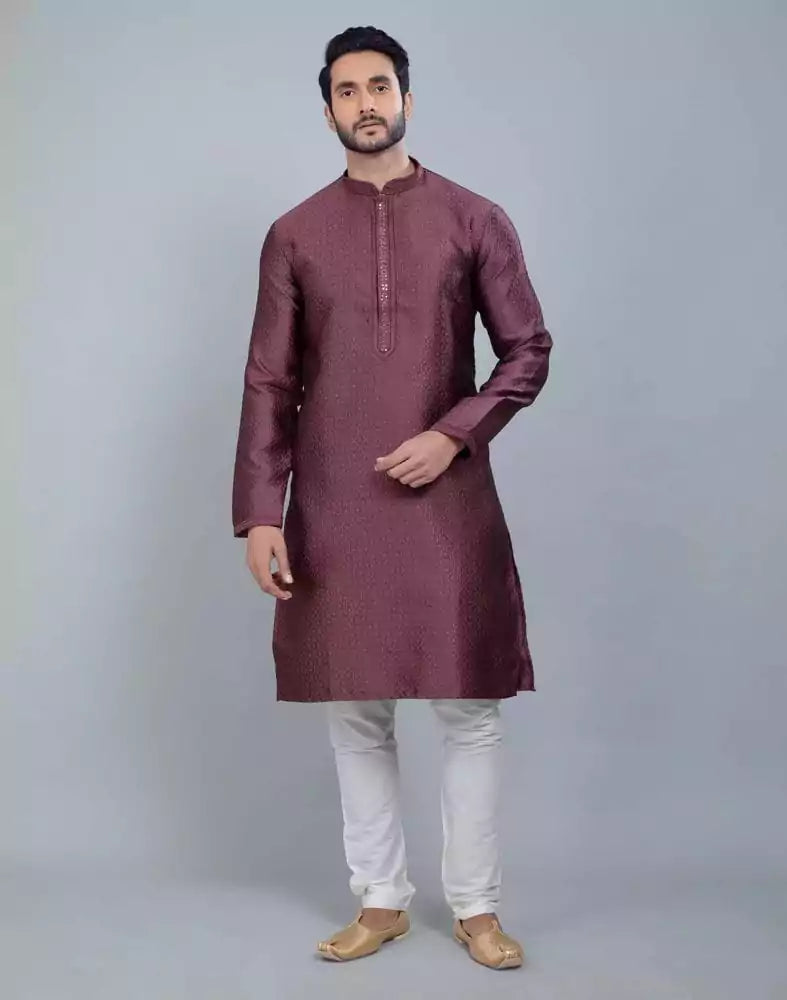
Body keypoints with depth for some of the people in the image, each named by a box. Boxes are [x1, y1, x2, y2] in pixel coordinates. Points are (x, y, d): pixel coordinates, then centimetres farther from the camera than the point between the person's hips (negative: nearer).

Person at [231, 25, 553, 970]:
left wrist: (452, 436, -11)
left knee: (470, 709, 2)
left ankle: (475, 906, 17)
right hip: (334, 508, 2)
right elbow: (269, 383, 5)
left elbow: (528, 350, 4)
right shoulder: (294, 235, 6)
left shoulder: (475, 219, 3)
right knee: (354, 712, 7)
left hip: (448, 501, -1)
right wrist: (259, 514, -3)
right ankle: (381, 901, 21)